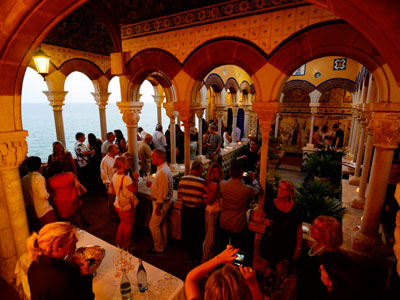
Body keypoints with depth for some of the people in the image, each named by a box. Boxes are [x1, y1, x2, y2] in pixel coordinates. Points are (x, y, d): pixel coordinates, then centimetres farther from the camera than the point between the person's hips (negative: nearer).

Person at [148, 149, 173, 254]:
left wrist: (158, 207, -22)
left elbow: (163, 191, -26)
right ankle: (163, 245, 37)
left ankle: (158, 248, 18)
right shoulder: (163, 168, 7)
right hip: (162, 202, 10)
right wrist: (152, 184, 8)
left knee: (153, 225, 2)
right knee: (162, 224, 21)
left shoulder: (163, 171, -26)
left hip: (161, 202, -10)